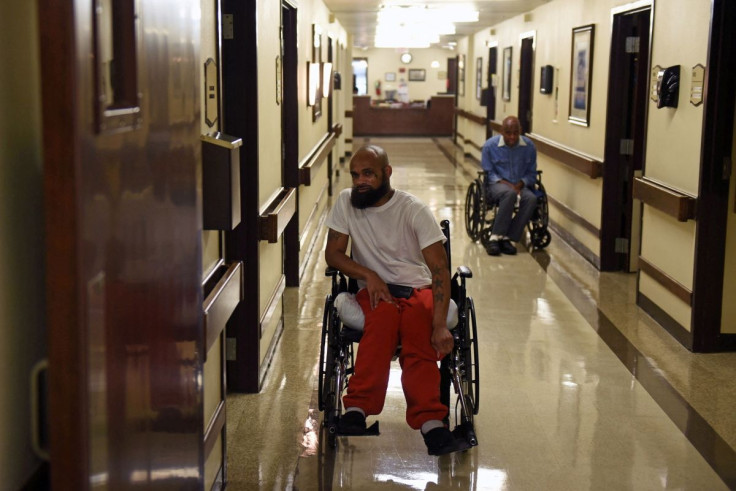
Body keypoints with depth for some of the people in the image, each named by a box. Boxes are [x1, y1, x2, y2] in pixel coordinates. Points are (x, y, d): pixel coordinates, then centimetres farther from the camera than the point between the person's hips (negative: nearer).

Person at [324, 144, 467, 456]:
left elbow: (439, 267, -14)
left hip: (418, 287, -1)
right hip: (375, 288, 1)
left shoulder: (414, 210, -7)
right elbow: (333, 253, 6)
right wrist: (368, 275, -14)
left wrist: (440, 324, -28)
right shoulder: (346, 202, 3)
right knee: (384, 316, -35)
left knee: (418, 323, -36)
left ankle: (429, 421, -47)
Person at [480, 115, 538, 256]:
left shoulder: (529, 146, 4)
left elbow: (531, 174, 10)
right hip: (496, 185, -3)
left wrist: (521, 184, -11)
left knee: (531, 198, -32)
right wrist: (505, 183, -16)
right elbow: (488, 172, 0)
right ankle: (495, 237, -36)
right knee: (509, 193, -39)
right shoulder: (490, 145, -3)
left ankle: (506, 238, -31)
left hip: (520, 186, 3)